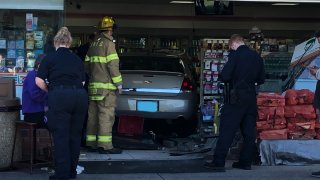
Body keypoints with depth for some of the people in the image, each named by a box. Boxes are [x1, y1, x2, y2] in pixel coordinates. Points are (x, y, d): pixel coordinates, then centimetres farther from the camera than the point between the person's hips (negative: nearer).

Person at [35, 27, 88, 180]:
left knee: (61, 137, 0)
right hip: (80, 96, 4)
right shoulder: (77, 60, 19)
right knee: (75, 135, 13)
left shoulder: (49, 58, 7)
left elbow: (39, 81, 1)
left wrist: (49, 91, 17)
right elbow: (82, 81, 16)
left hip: (60, 97, -4)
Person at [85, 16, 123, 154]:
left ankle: (91, 143, 15)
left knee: (93, 115, 11)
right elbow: (113, 65, -15)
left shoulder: (93, 44, 16)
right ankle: (105, 145, -12)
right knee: (106, 115, -9)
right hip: (106, 86, -8)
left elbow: (87, 65, 19)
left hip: (93, 85, 8)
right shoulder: (109, 44, -9)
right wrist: (118, 83, -10)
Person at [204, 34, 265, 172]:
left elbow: (225, 76, -15)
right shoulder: (257, 57, 9)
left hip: (237, 98, -6)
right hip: (251, 97, 6)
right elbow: (261, 80, 14)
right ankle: (246, 161, 14)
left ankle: (219, 162, -6)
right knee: (249, 130, 10)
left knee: (227, 130, -4)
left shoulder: (235, 55, -10)